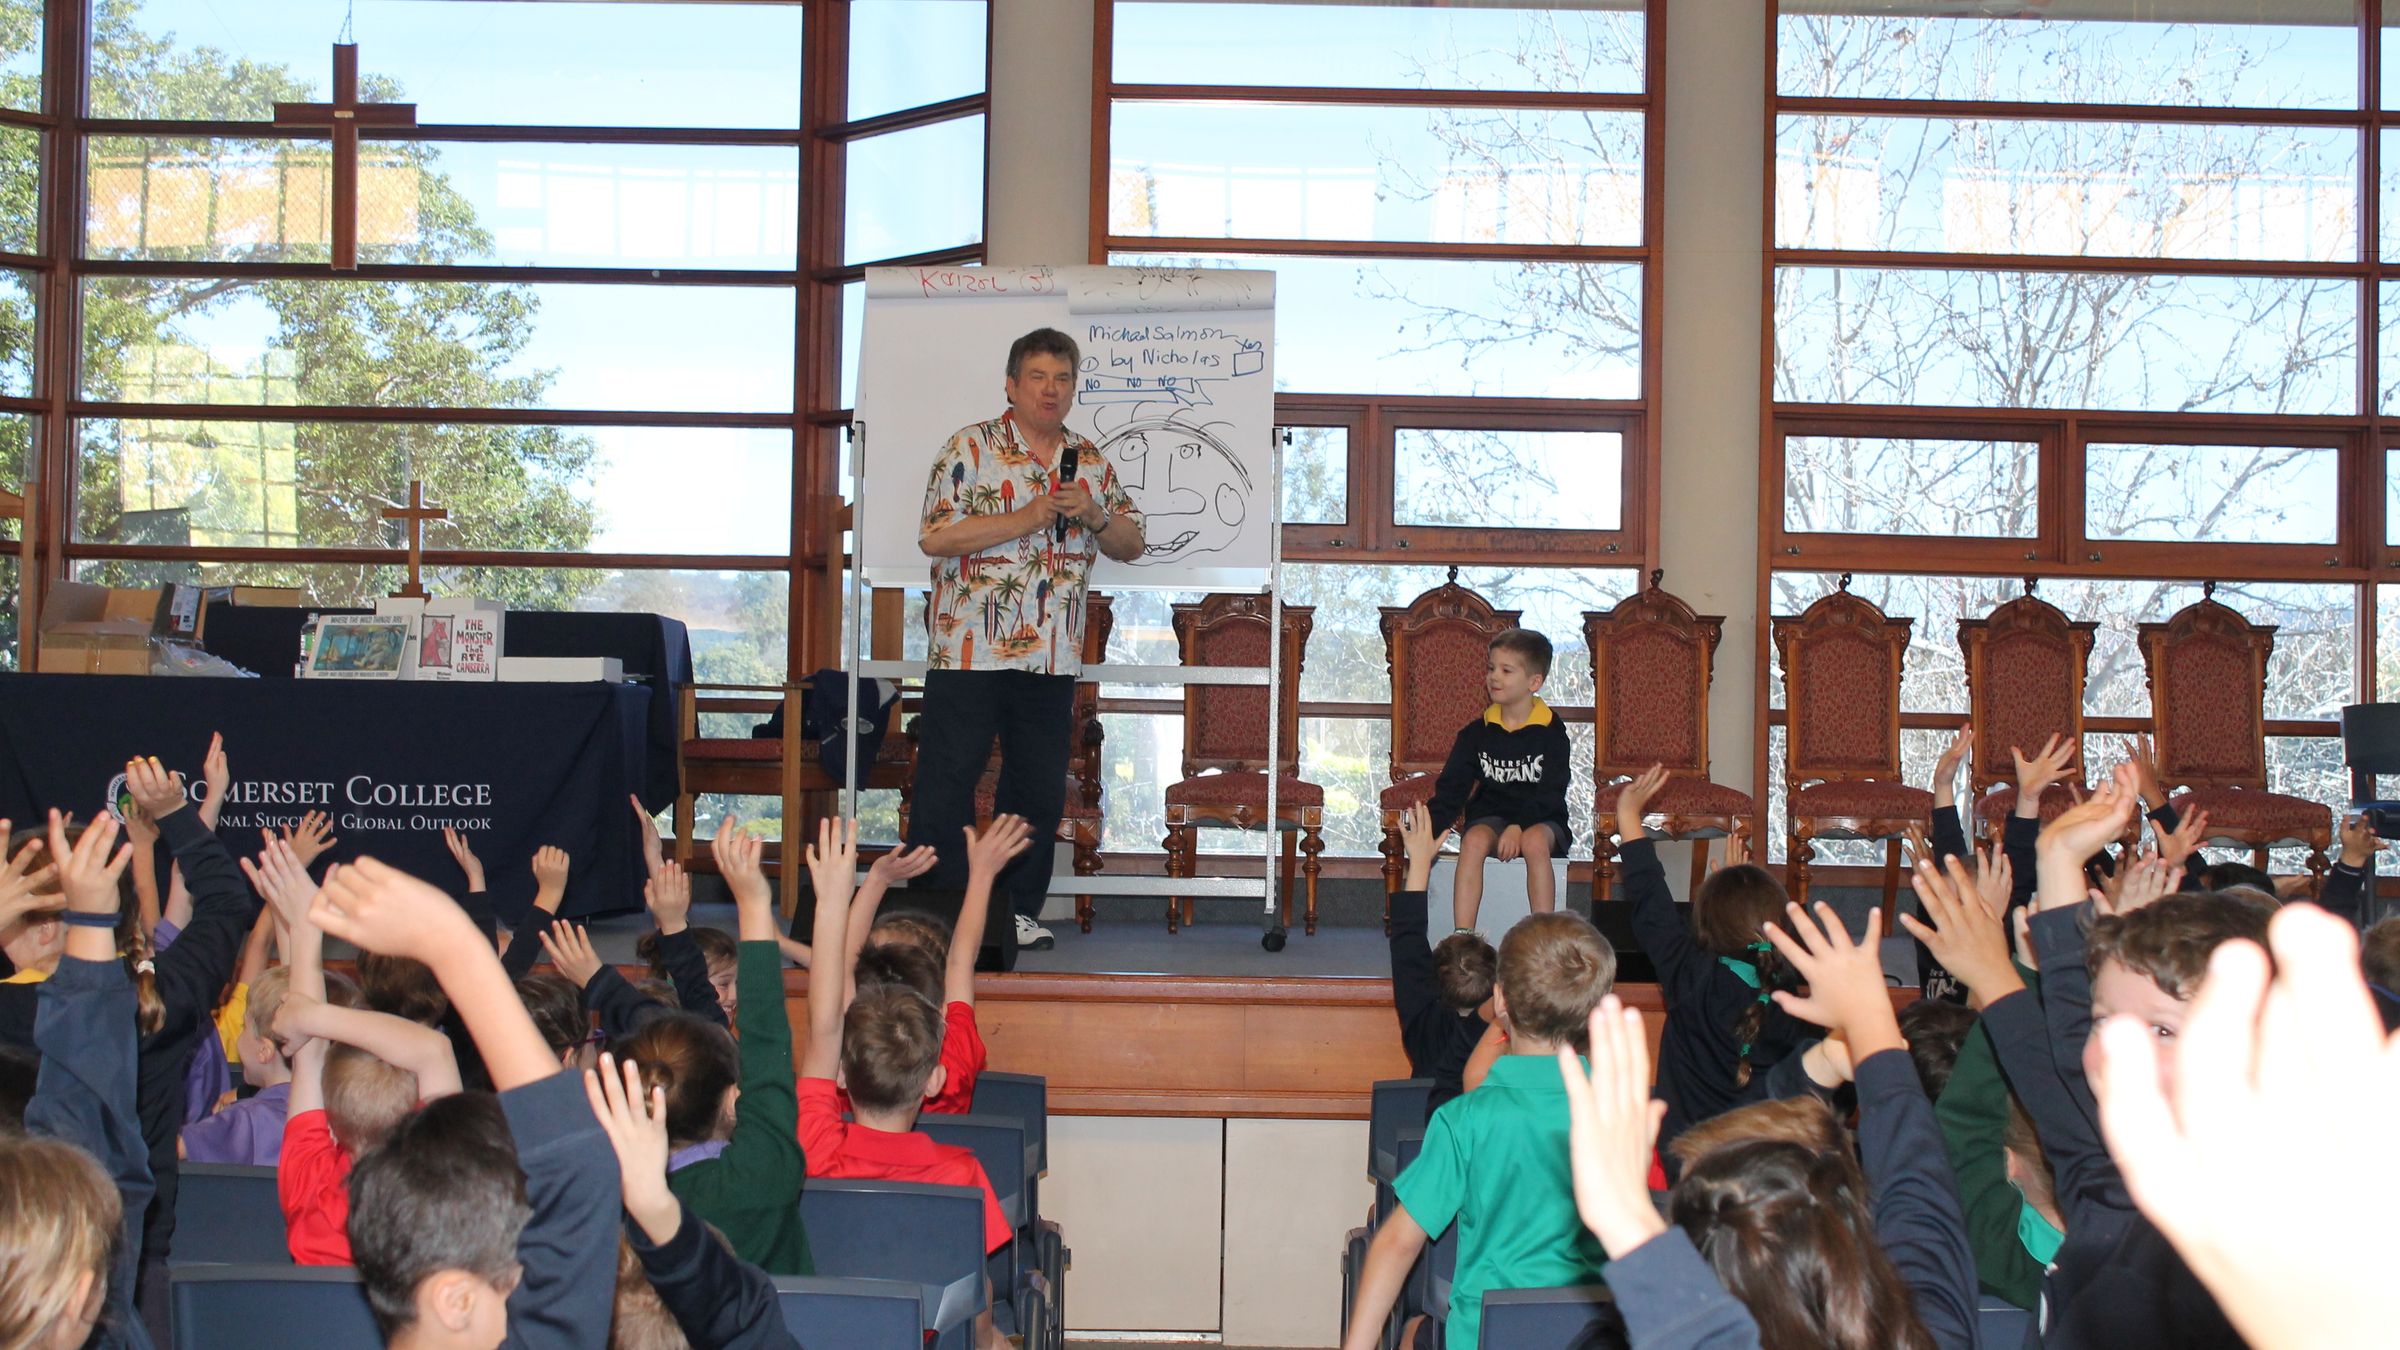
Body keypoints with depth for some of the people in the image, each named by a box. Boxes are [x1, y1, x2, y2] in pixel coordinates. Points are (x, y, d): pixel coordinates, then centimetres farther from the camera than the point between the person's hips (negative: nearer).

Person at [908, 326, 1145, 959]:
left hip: (1052, 657, 5)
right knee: (946, 782, -2)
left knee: (1040, 789, 10)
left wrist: (1094, 515, -7)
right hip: (969, 647, -5)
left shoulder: (1091, 461, 12)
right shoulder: (971, 448, -3)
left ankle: (1018, 911, 21)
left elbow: (1130, 545, 14)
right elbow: (934, 536, -13)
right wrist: (1028, 518, -15)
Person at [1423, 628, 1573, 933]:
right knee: (1474, 839, -32)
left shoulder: (1551, 732, -2)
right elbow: (1451, 789, 3)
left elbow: (1550, 793, -10)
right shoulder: (1477, 732, 6)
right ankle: (1462, 939, -36)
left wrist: (1519, 825, -27)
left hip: (1540, 820, -2)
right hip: (1490, 816, 2)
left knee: (1534, 841, -37)